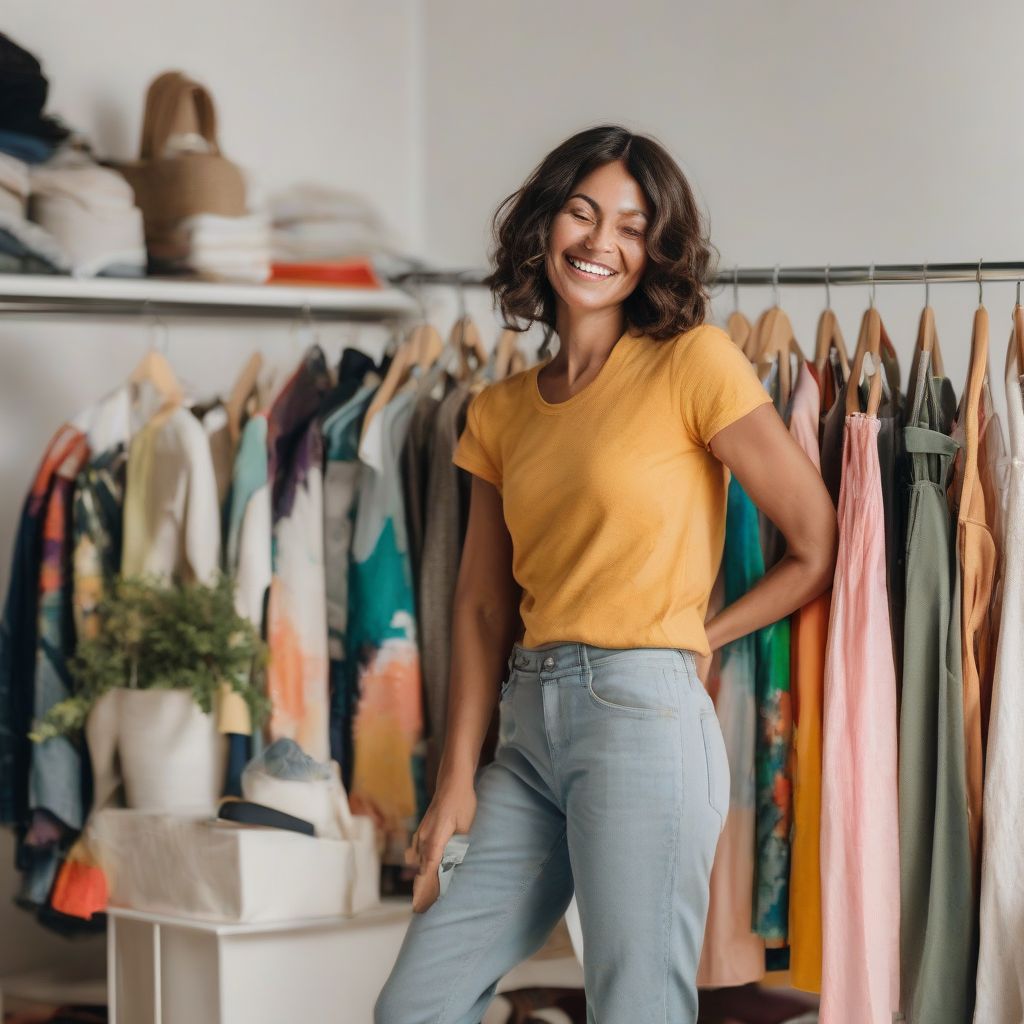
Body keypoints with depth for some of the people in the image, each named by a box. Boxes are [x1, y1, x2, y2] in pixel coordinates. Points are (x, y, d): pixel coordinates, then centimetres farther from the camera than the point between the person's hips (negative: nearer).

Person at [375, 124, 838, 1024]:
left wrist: (700, 636, 3)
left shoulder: (694, 365, -2)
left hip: (643, 712, -6)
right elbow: (483, 605, 12)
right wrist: (458, 776, 5)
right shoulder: (500, 411, 15)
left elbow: (821, 546, -3)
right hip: (528, 724, 6)